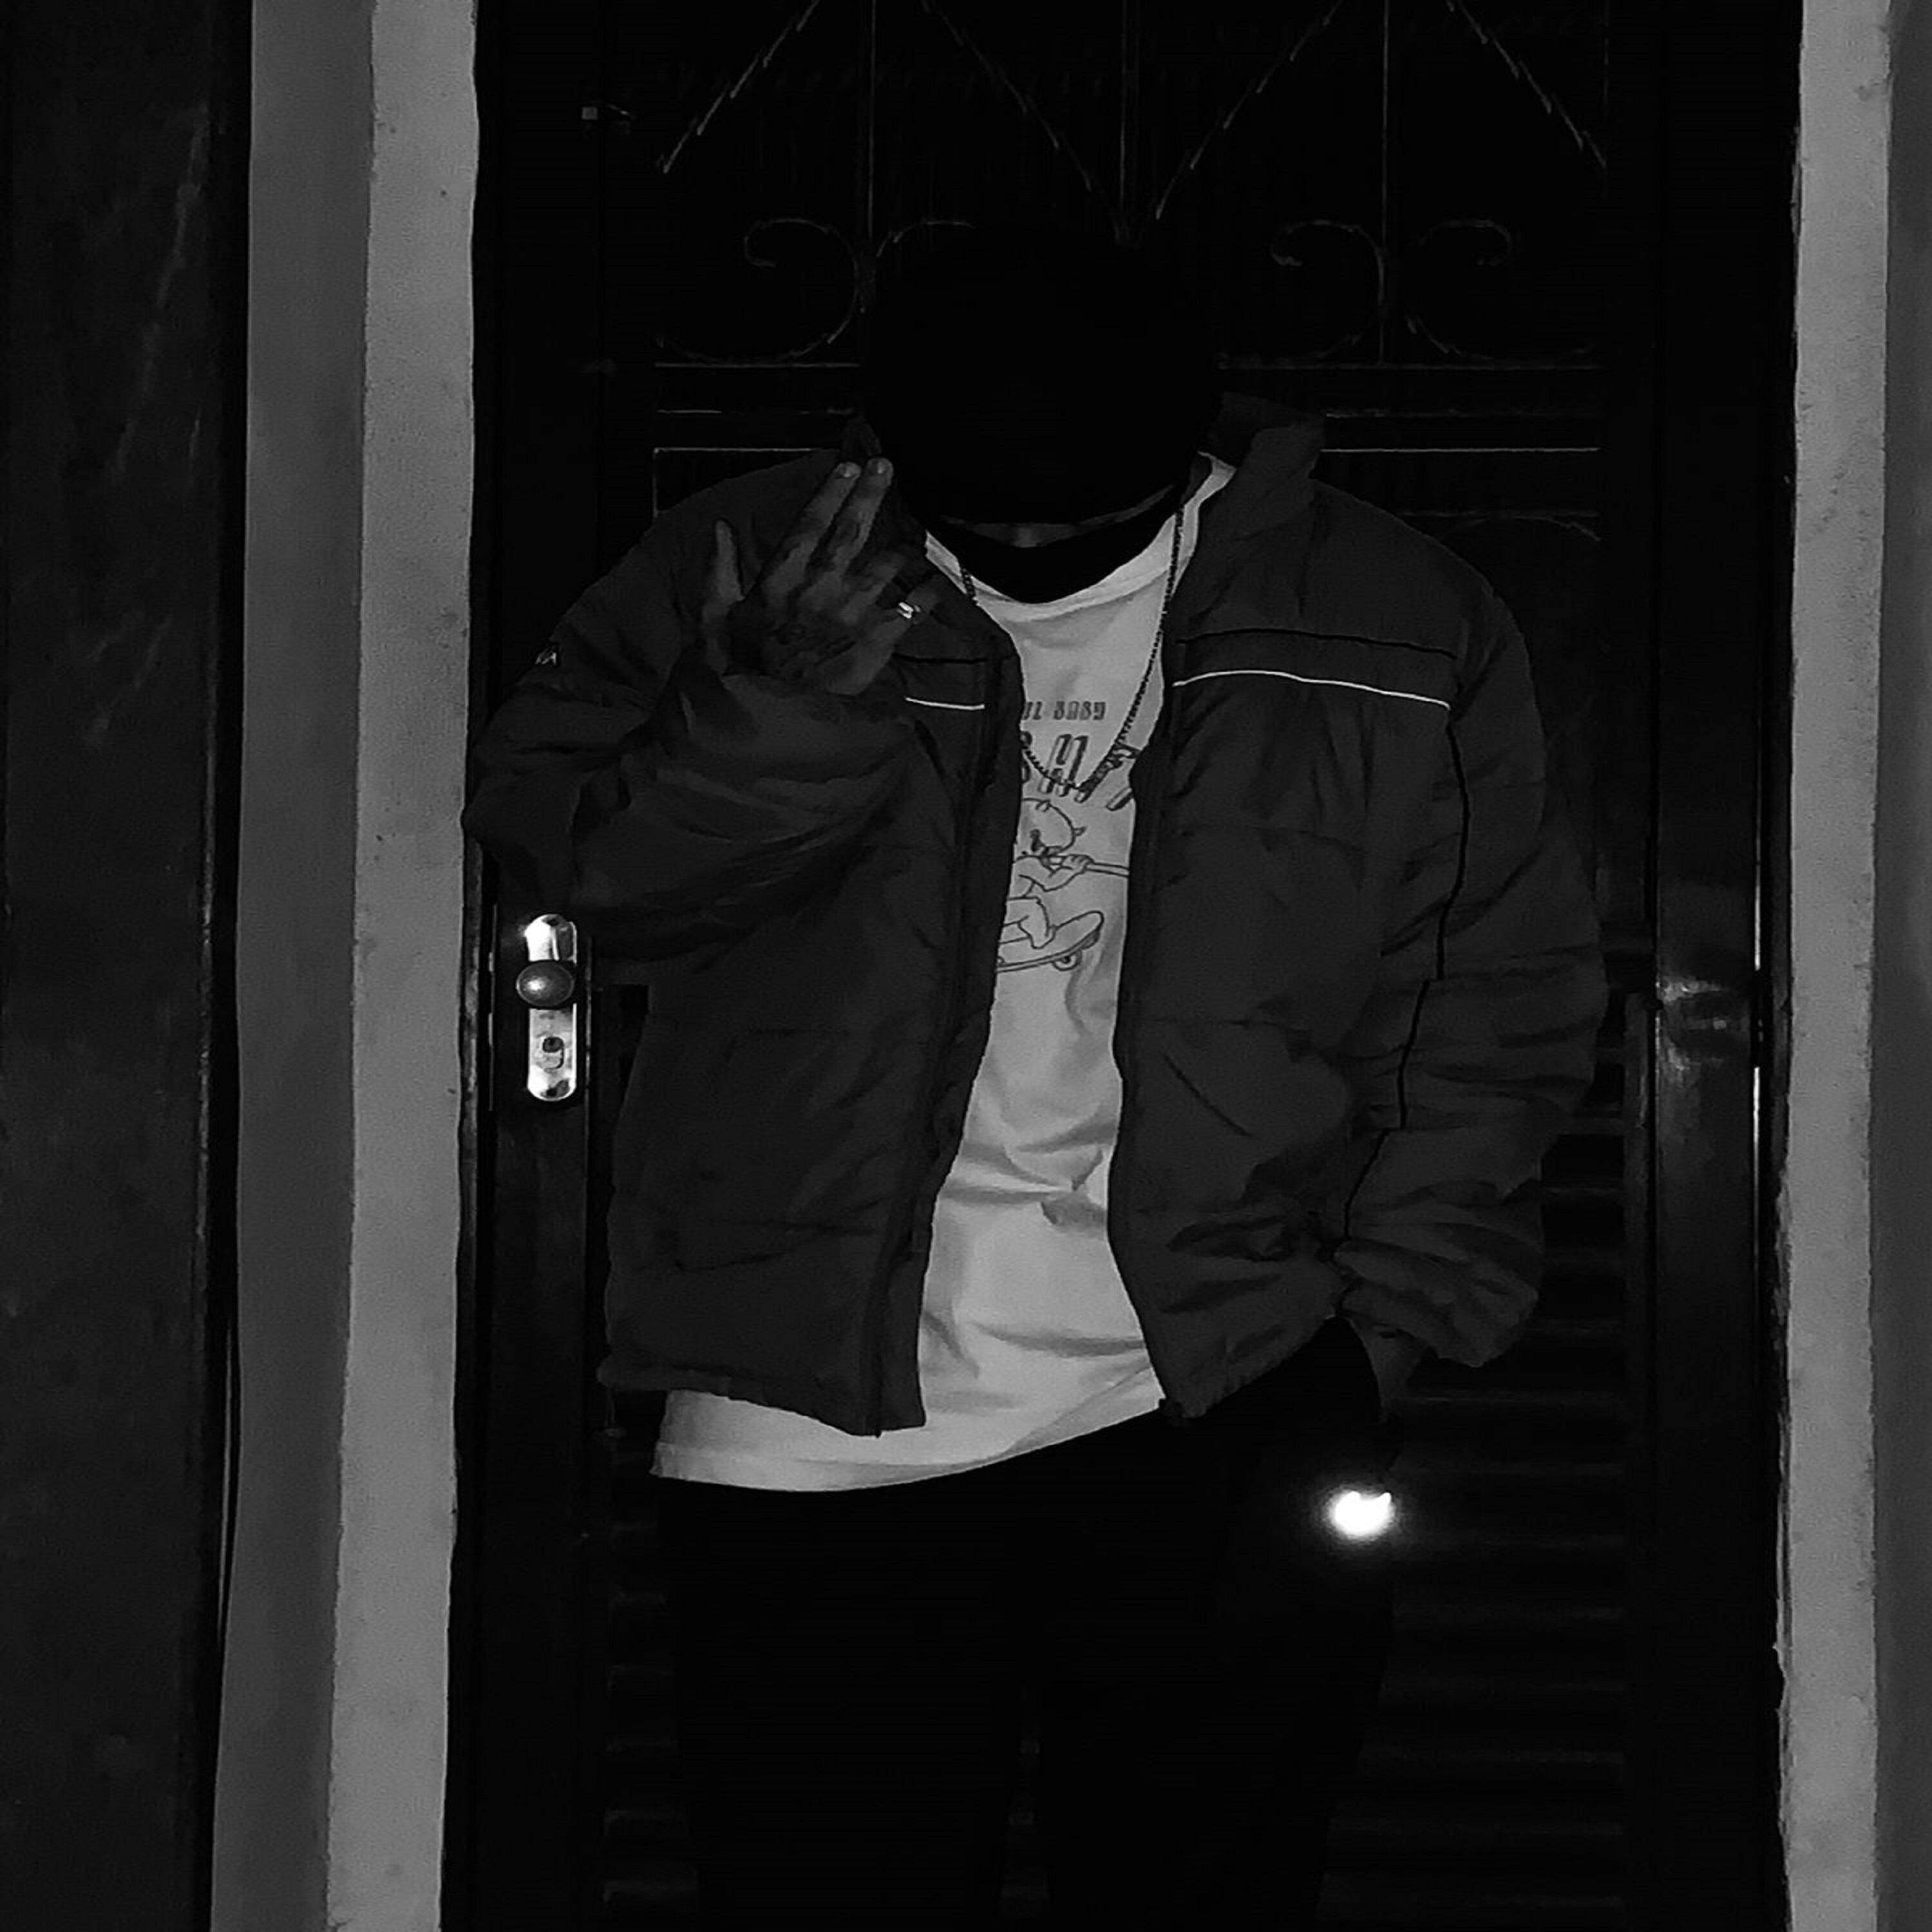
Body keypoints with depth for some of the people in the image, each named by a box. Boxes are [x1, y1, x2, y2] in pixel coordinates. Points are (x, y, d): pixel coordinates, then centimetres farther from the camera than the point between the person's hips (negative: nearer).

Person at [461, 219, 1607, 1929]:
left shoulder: (1398, 631, 4)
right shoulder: (752, 569, 4)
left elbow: (1500, 1005, 7)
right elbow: (558, 847, -1)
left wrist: (1391, 1317, -4)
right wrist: (787, 707, -19)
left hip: (1221, 1438, 0)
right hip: (814, 1447, 0)